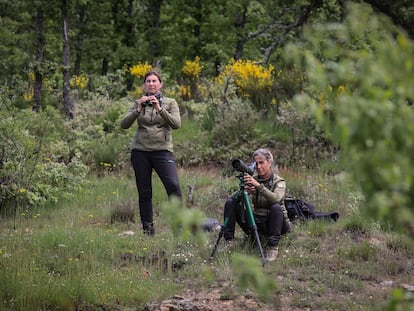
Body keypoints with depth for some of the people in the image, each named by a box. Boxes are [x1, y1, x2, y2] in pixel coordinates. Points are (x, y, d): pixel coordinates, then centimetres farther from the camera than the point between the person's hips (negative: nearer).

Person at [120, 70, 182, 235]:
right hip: (140, 151, 2)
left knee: (173, 186, -21)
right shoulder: (138, 103, 10)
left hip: (162, 150, -2)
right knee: (144, 192, 3)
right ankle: (147, 230, 11)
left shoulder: (170, 103, 6)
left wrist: (159, 108, -19)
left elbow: (176, 124, -10)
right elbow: (124, 124, -1)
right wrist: (138, 110, -15)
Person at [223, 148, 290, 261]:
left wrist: (258, 185, -40)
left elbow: (276, 198, -30)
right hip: (255, 223, 4)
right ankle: (228, 241, -12)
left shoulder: (279, 182, -6)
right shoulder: (252, 180, 5)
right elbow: (234, 198, -8)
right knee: (230, 203, -12)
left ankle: (272, 247, -29)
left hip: (273, 224, -4)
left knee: (276, 208, -36)